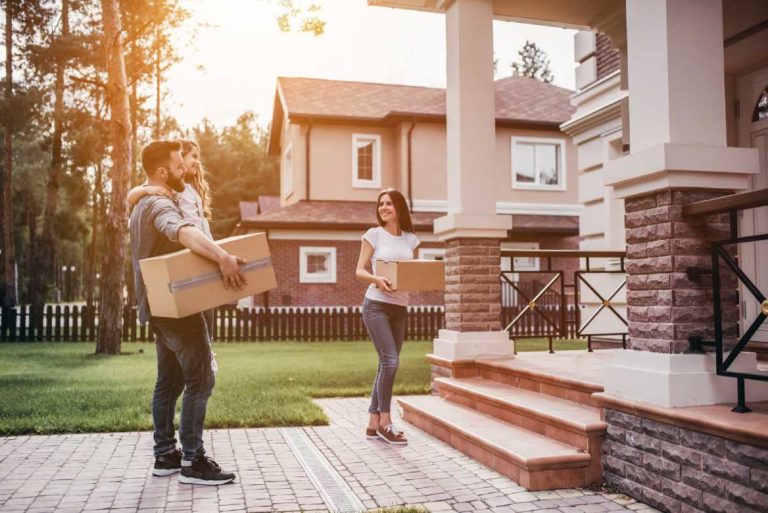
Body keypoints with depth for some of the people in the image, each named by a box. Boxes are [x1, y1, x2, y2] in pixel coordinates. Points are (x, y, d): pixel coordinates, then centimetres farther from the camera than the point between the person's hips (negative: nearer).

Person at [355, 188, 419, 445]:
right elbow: (359, 271, -4)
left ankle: (373, 423, 16)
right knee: (390, 361, -13)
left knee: (386, 365, 7)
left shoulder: (410, 239, 10)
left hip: (400, 308, 5)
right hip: (376, 306, -5)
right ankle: (385, 422, 1)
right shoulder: (373, 234, -2)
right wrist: (376, 279, -24)